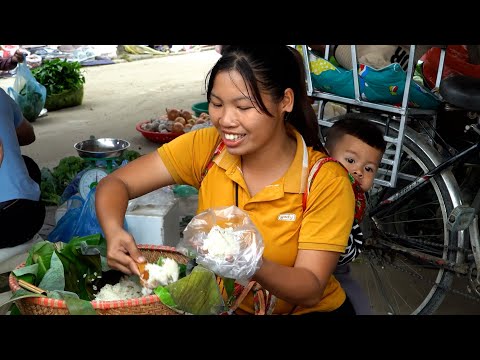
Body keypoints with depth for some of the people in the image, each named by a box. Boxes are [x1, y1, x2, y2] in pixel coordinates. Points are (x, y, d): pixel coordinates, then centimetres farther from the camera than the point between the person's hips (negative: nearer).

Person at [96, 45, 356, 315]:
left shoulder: (326, 182, -19)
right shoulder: (205, 147, -12)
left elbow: (311, 290, -21)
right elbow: (115, 184, -8)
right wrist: (114, 232, -30)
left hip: (304, 309, -2)